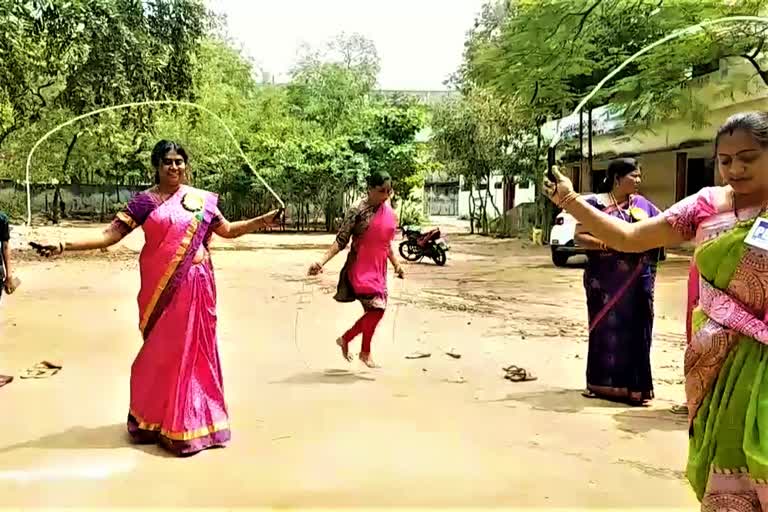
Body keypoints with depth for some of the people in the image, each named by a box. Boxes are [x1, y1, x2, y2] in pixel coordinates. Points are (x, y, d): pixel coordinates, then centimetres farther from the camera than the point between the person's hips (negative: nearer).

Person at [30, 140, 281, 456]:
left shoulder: (201, 199, 6)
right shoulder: (145, 201, 1)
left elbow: (228, 230, 15)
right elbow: (111, 234, -5)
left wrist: (263, 221, 4)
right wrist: (63, 246, -14)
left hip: (194, 285, 1)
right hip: (160, 286, -1)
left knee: (193, 347, 5)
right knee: (161, 349, 3)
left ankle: (192, 418, 16)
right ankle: (155, 418, 18)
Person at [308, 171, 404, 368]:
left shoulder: (390, 213, 8)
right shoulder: (357, 211, -11)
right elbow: (341, 241, -12)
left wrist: (396, 264, 19)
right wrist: (322, 262, -22)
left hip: (378, 270, 7)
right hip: (359, 268, -7)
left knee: (376, 311, 7)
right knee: (376, 308, -15)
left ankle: (345, 339, 29)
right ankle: (365, 352, 6)